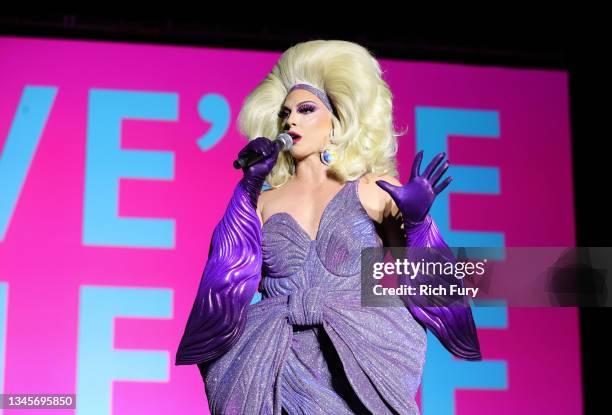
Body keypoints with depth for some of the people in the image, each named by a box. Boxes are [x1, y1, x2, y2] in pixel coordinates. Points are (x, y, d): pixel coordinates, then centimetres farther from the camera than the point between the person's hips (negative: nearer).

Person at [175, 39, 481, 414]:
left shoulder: (376, 190, 8)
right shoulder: (263, 200, 14)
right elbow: (235, 277, 0)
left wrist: (415, 222, -12)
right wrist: (247, 190, -2)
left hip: (365, 353, -1)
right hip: (283, 363, 2)